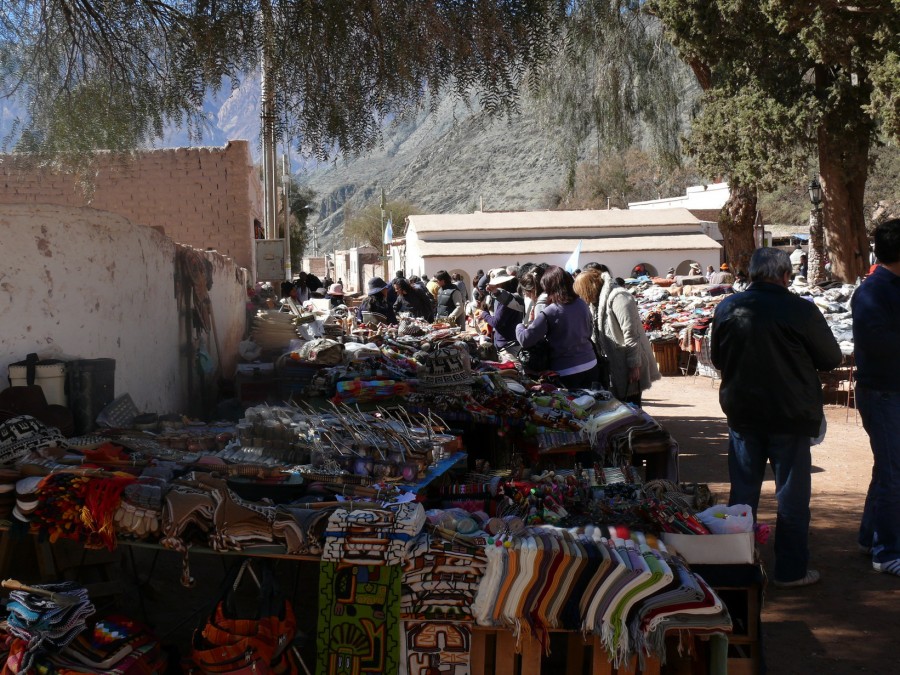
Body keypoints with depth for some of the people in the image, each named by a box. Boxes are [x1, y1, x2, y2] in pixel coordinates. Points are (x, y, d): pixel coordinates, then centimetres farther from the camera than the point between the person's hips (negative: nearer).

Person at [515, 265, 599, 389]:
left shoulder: (548, 313, -16)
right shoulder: (583, 304, 2)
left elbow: (525, 340, -16)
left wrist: (520, 326, 6)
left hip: (566, 372, -5)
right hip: (591, 366, 5)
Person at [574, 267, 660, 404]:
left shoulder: (618, 298, -19)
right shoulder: (598, 302, 11)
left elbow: (631, 335, -22)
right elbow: (596, 337, 15)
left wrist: (634, 365, -21)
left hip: (628, 367, -9)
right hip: (614, 365, 9)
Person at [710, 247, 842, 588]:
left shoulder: (727, 308, -4)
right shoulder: (801, 311, -15)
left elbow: (716, 358, 9)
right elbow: (831, 358, -3)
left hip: (742, 414, 4)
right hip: (790, 416, -4)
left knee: (742, 492, 14)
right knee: (792, 495, 8)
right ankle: (791, 569, 16)